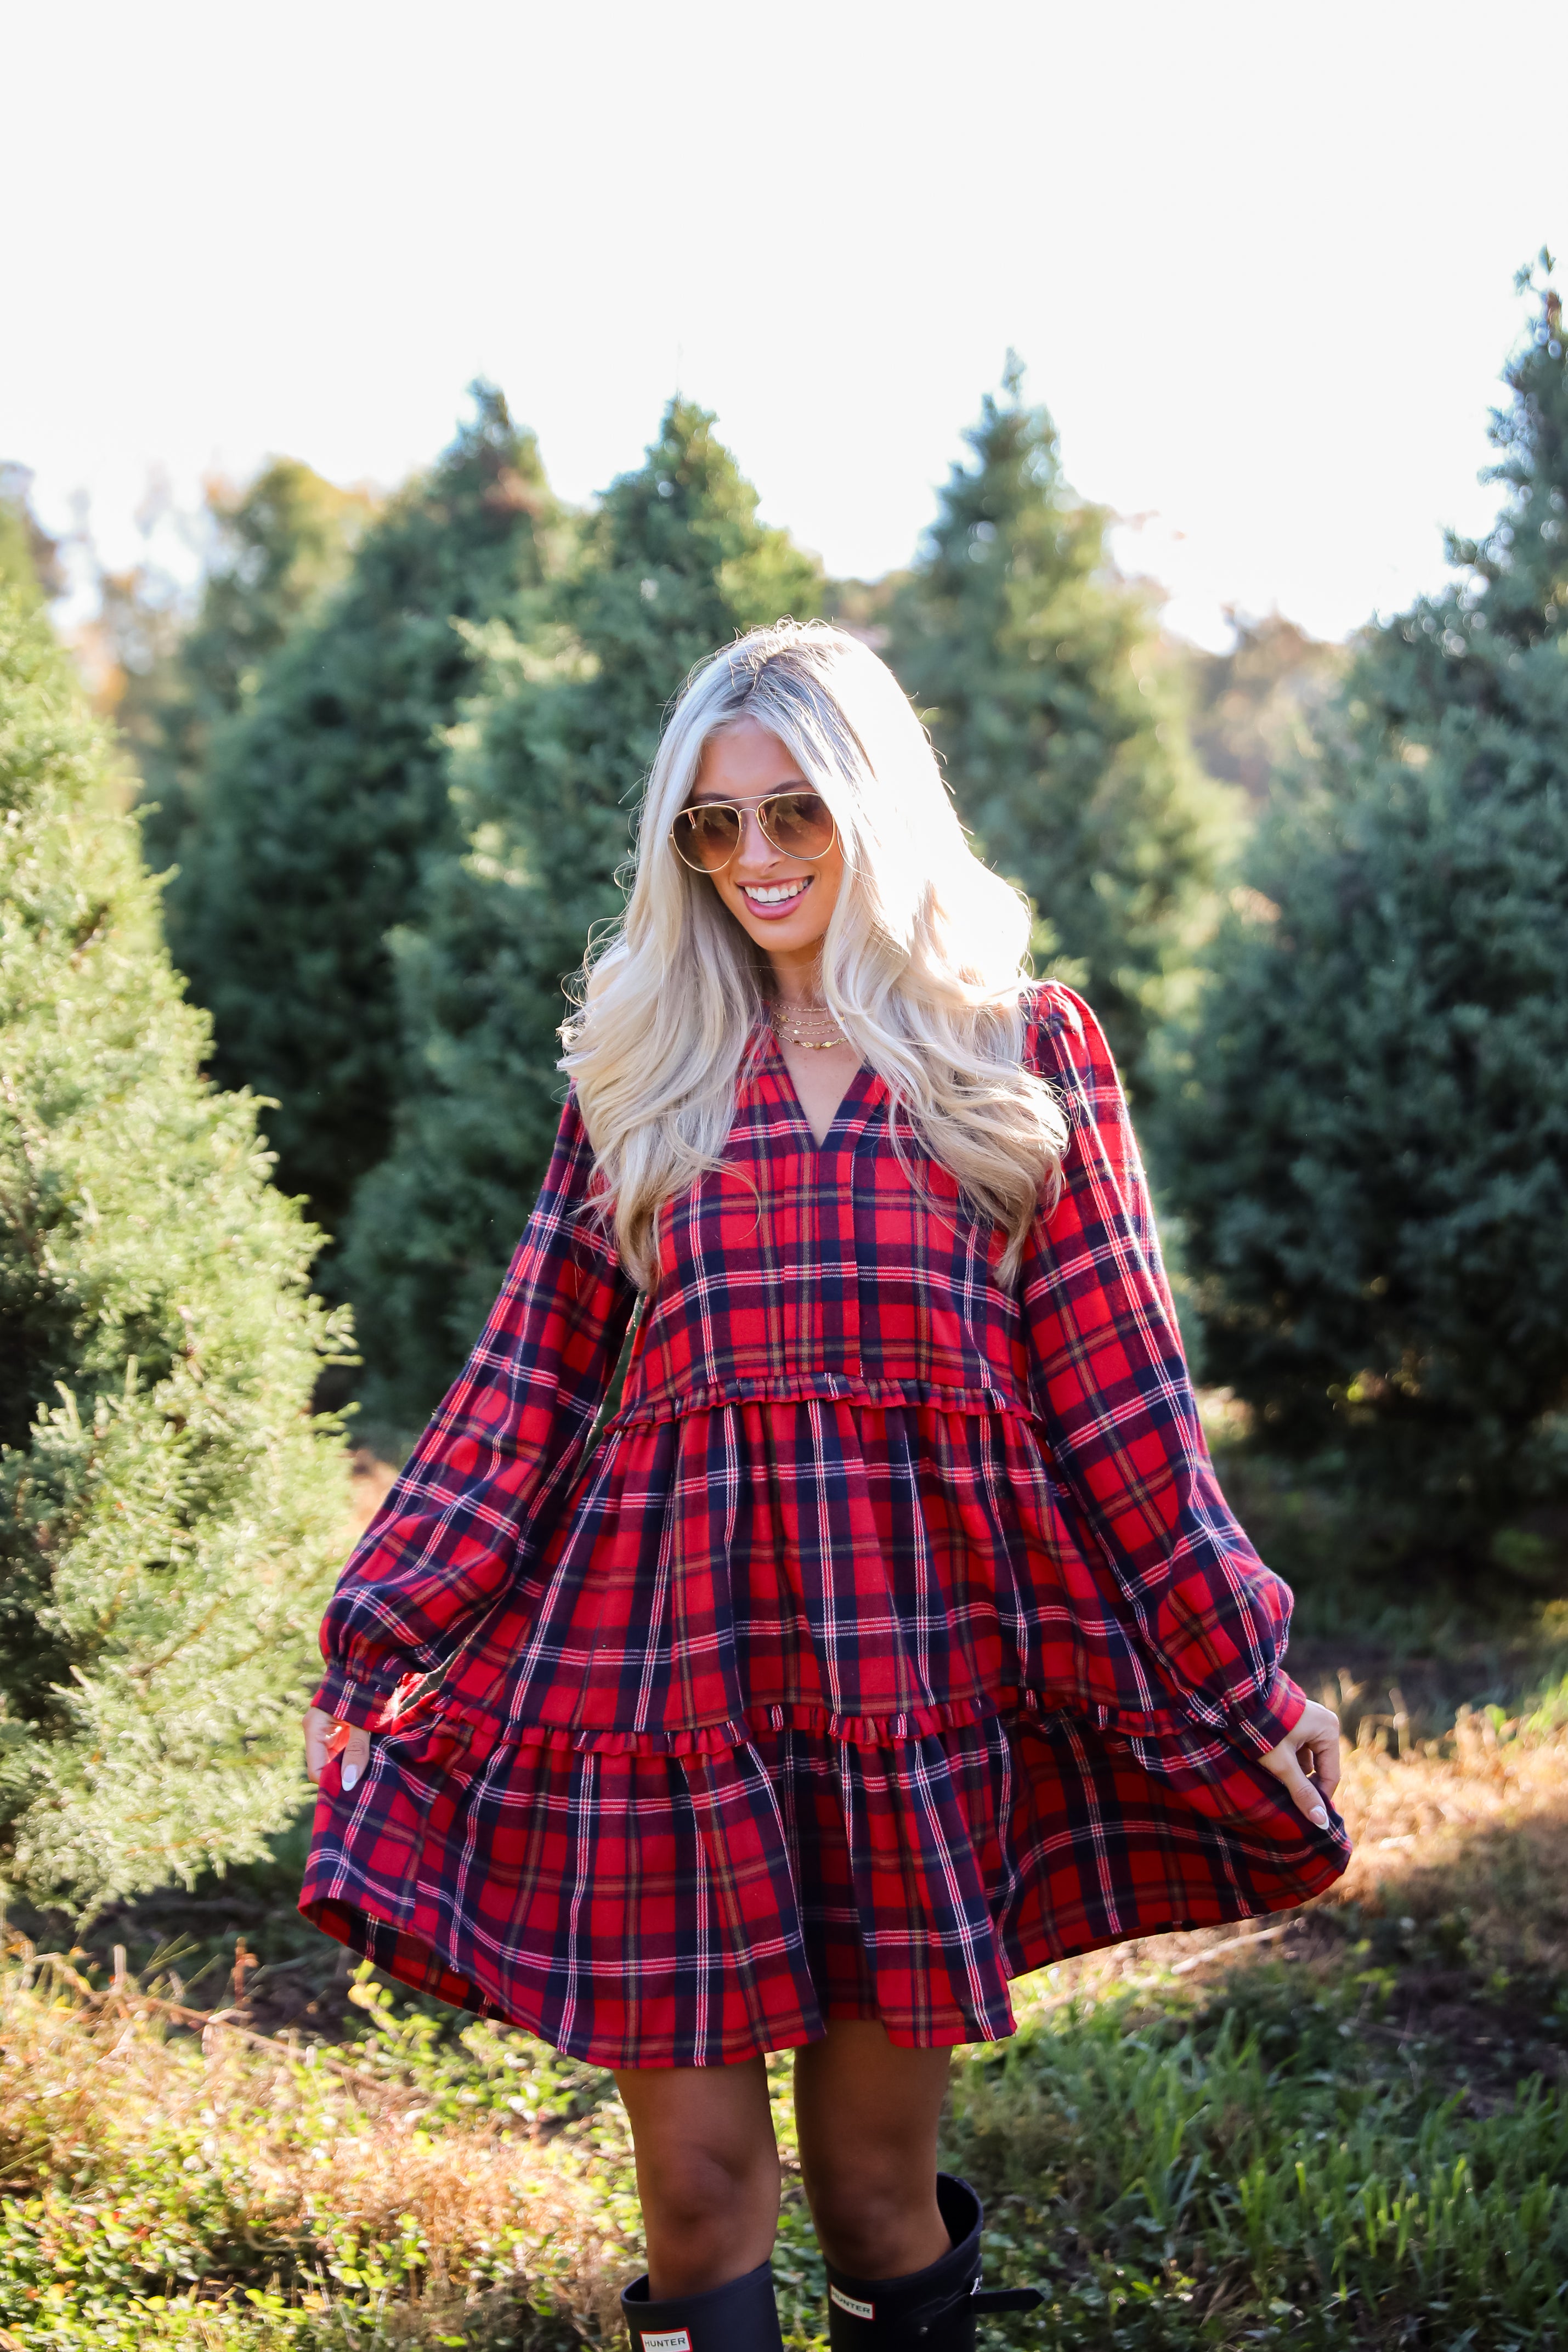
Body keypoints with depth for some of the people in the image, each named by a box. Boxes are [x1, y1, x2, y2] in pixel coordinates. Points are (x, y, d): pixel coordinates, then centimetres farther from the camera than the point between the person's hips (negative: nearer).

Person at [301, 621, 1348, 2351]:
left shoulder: (1022, 1053, 6)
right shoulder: (641, 1070, 11)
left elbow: (1115, 1393, 6)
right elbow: (530, 1377, 10)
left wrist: (1239, 1677, 6)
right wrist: (390, 1629, 6)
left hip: (921, 1654, -1)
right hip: (671, 1651, 1)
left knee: (879, 2179, 6)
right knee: (699, 2185, 2)